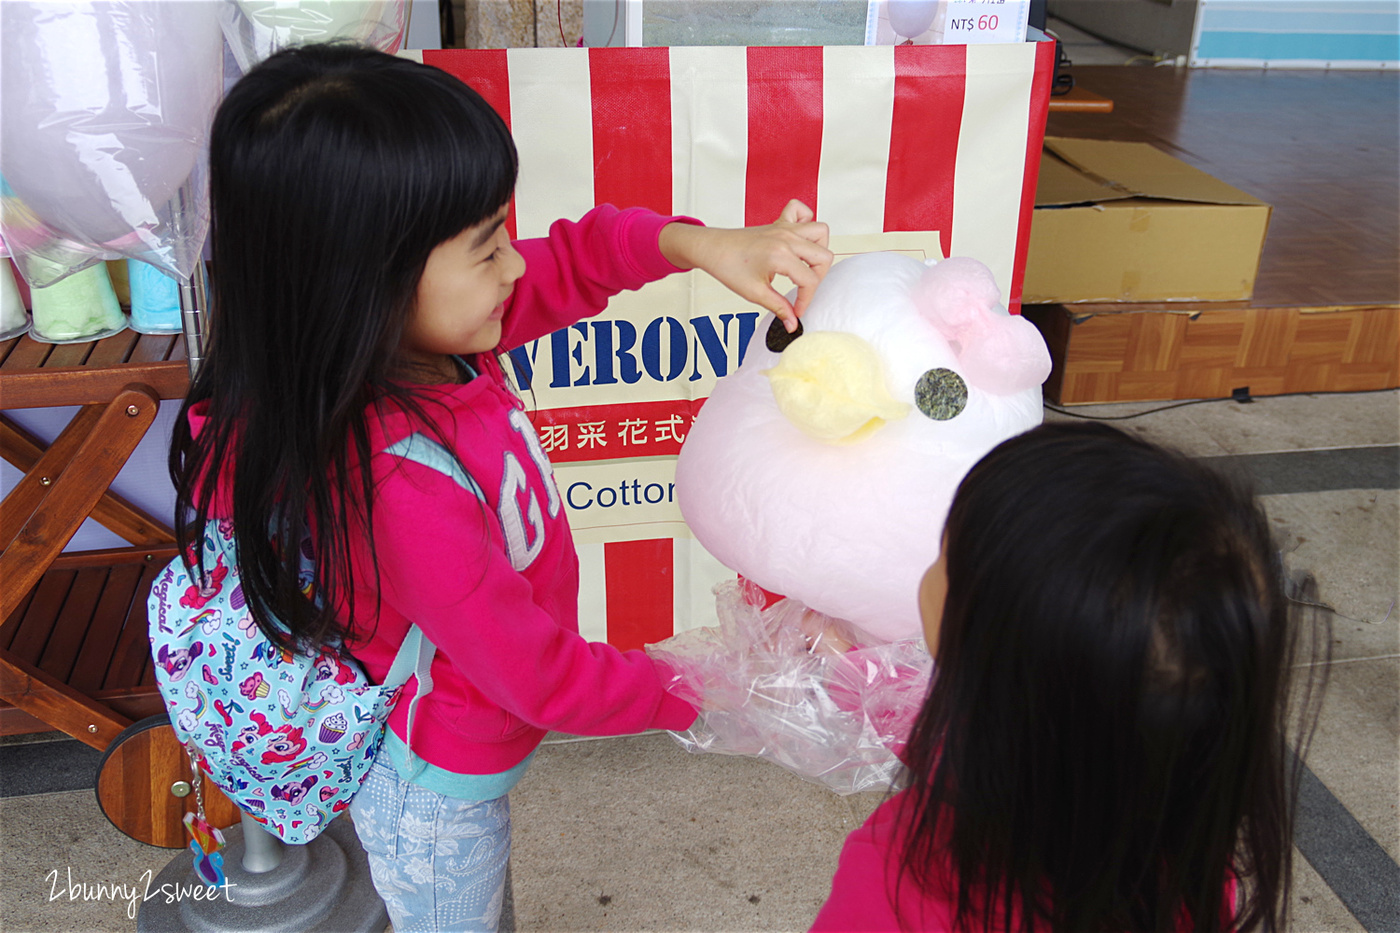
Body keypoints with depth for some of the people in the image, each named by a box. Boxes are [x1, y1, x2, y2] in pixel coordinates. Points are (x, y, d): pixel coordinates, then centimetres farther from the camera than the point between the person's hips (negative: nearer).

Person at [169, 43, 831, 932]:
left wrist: (697, 244, -20)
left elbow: (570, 260, -3)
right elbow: (543, 677, -30)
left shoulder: (420, 338, -18)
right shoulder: (400, 484, -41)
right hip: (436, 795, -7)